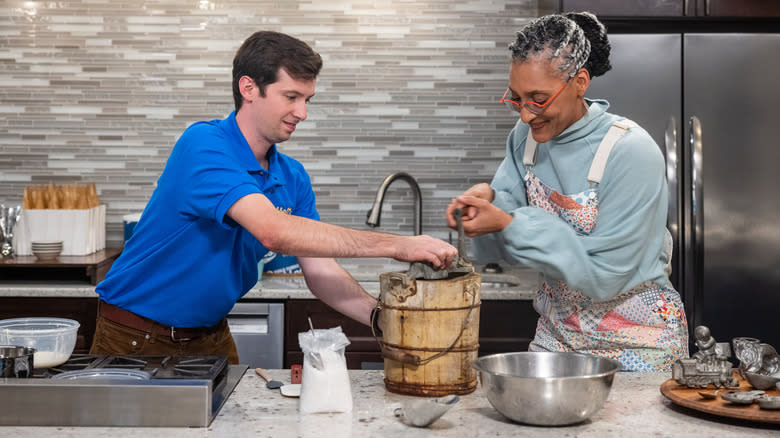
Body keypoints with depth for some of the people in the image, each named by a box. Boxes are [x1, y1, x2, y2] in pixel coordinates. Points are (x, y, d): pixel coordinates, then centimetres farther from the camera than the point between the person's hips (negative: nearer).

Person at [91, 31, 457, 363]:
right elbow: (274, 231, -37)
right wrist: (395, 245, -36)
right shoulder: (204, 144, -24)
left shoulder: (293, 179, 0)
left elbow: (318, 270, -3)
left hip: (211, 337, 6)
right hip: (135, 336, -6)